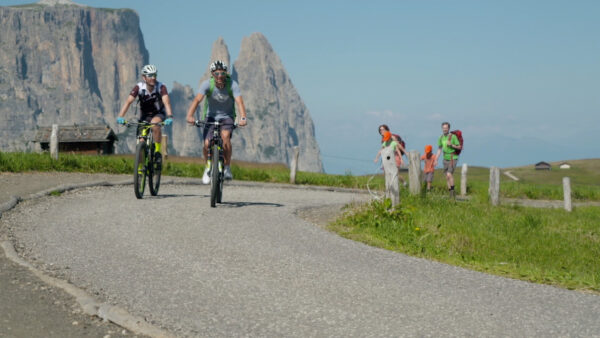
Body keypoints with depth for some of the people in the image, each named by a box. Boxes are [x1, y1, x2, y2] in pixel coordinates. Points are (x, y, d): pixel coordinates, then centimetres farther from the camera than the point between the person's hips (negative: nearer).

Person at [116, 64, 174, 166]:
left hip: (158, 114, -2)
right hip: (144, 116, 2)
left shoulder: (161, 87, -22)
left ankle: (158, 151, -19)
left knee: (155, 124, -36)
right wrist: (120, 117, -43)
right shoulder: (139, 87, -19)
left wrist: (169, 117, -54)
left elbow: (166, 102, -36)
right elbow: (128, 101, -29)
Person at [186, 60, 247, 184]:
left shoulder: (232, 85, -19)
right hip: (211, 116, 1)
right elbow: (197, 100, -31)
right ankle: (208, 166, 16)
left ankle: (227, 167, -13)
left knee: (225, 135, -30)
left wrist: (243, 118, -50)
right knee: (207, 144, -16)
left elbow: (239, 101, -32)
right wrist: (190, 115, -48)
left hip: (227, 116, -1)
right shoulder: (207, 84, -19)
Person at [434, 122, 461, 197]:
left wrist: (451, 145, -22)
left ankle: (452, 190, -8)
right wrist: (436, 160, 7)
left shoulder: (453, 136, -13)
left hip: (453, 158, -6)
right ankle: (451, 195, 12)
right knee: (447, 177, 5)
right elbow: (439, 149, 11)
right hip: (446, 159, 6)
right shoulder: (441, 138, 4)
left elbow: (459, 147, -7)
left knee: (449, 175, -22)